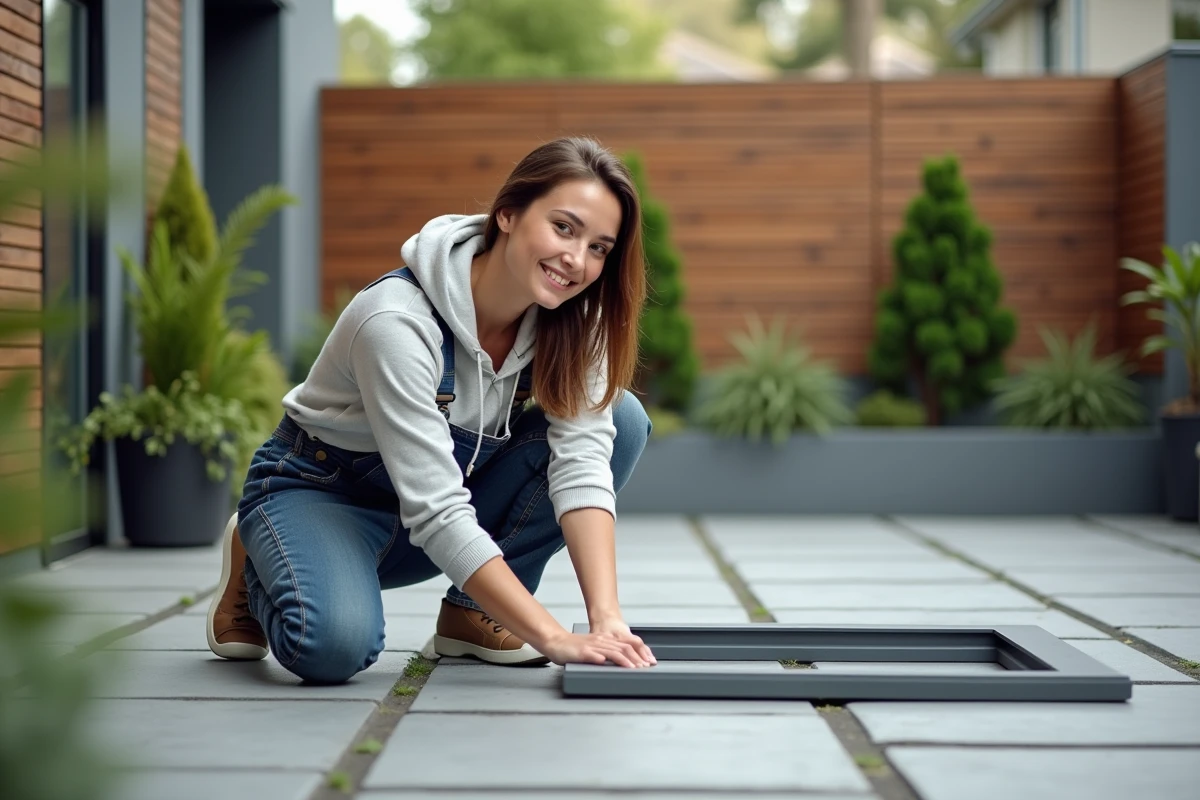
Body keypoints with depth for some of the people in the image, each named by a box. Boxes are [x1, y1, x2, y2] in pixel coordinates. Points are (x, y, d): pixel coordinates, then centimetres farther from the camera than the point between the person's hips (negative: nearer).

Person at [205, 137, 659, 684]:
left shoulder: (573, 317, -15)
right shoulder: (397, 321, -34)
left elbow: (582, 458, -23)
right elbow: (435, 513, -37)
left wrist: (605, 615, -37)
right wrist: (552, 638, -41)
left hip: (453, 483, 6)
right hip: (322, 491, -5)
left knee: (623, 421, -16)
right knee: (335, 644, -37)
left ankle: (475, 612, -5)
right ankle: (257, 564, 0)